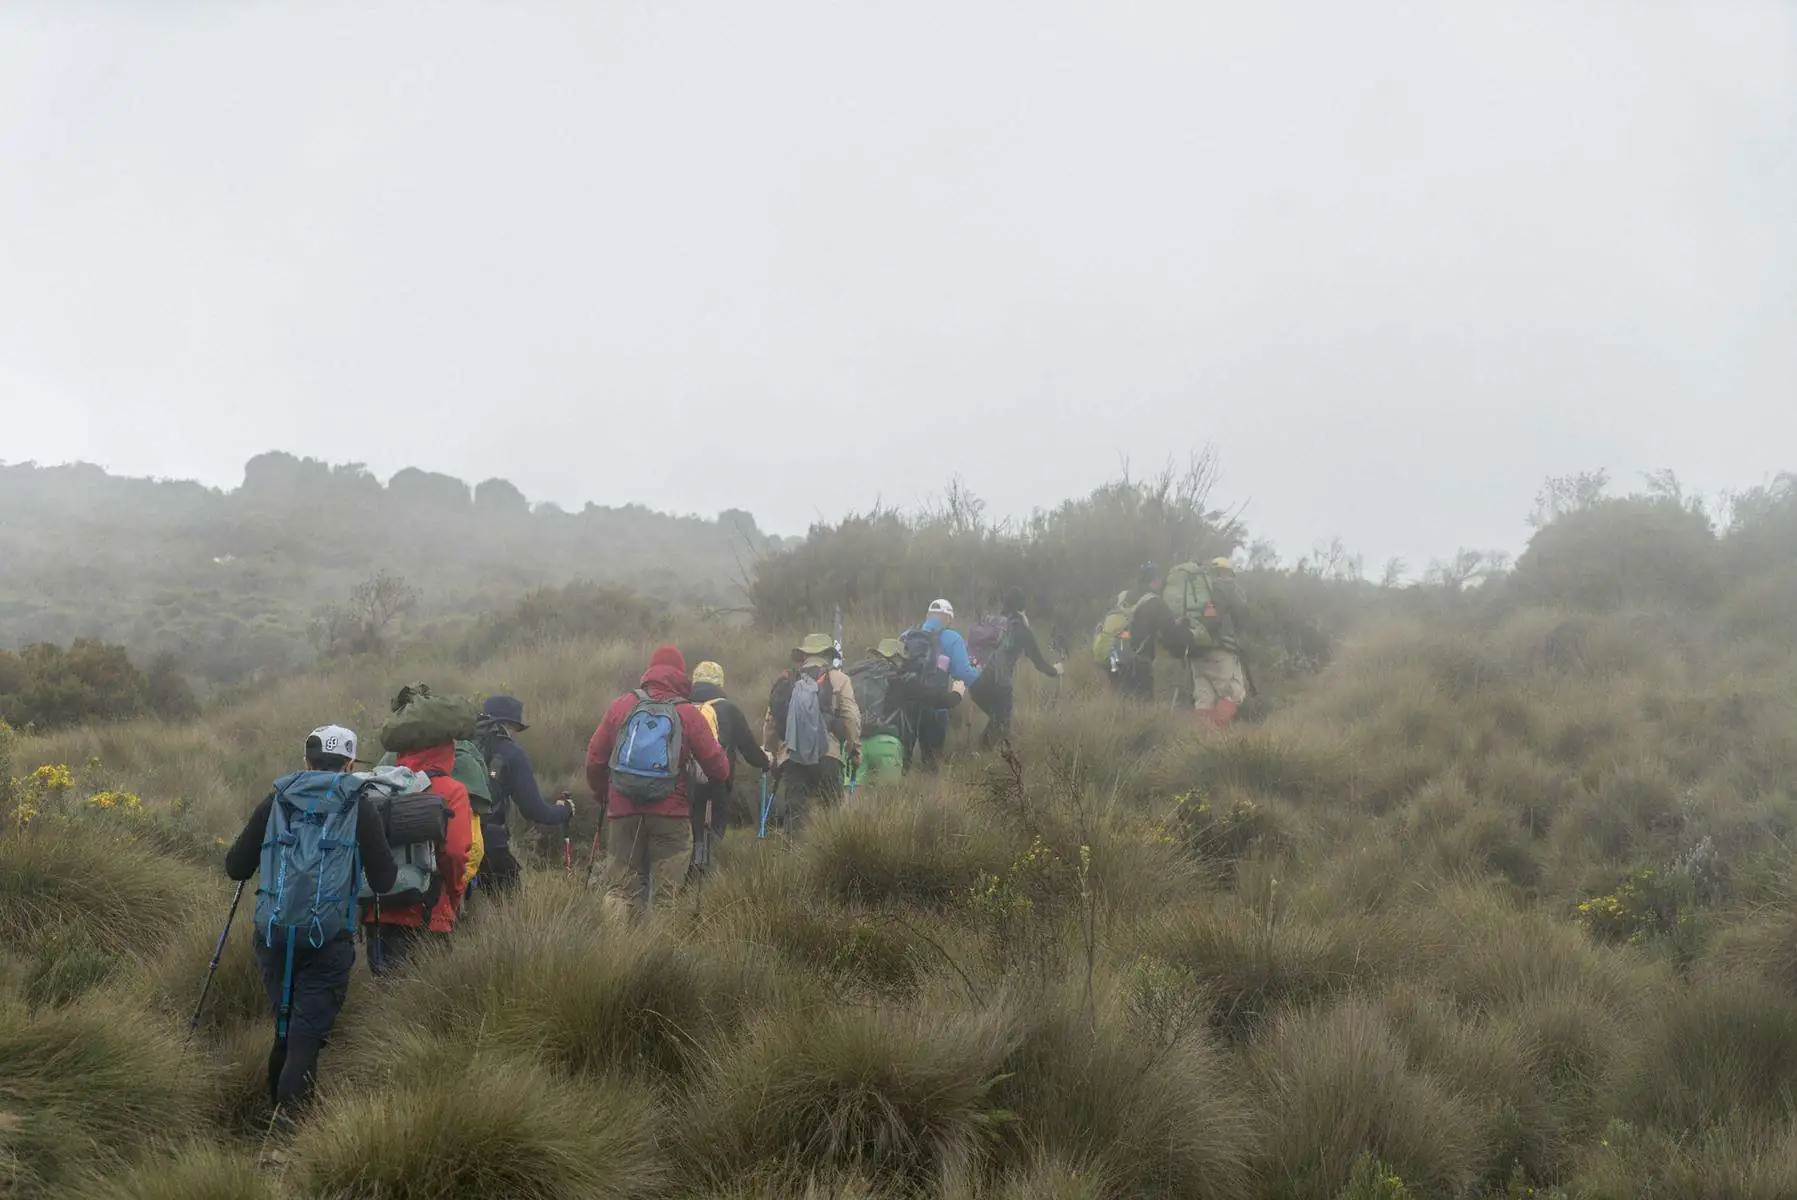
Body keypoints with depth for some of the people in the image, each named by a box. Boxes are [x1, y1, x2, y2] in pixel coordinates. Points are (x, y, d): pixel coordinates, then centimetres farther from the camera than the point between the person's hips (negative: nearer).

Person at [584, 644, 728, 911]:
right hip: (670, 814, -2)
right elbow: (718, 769, -3)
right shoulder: (688, 714, -4)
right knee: (667, 886, 5)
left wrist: (603, 794, 22)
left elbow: (594, 759, 5)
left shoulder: (621, 706, 2)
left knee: (623, 885, 8)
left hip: (623, 811, 2)